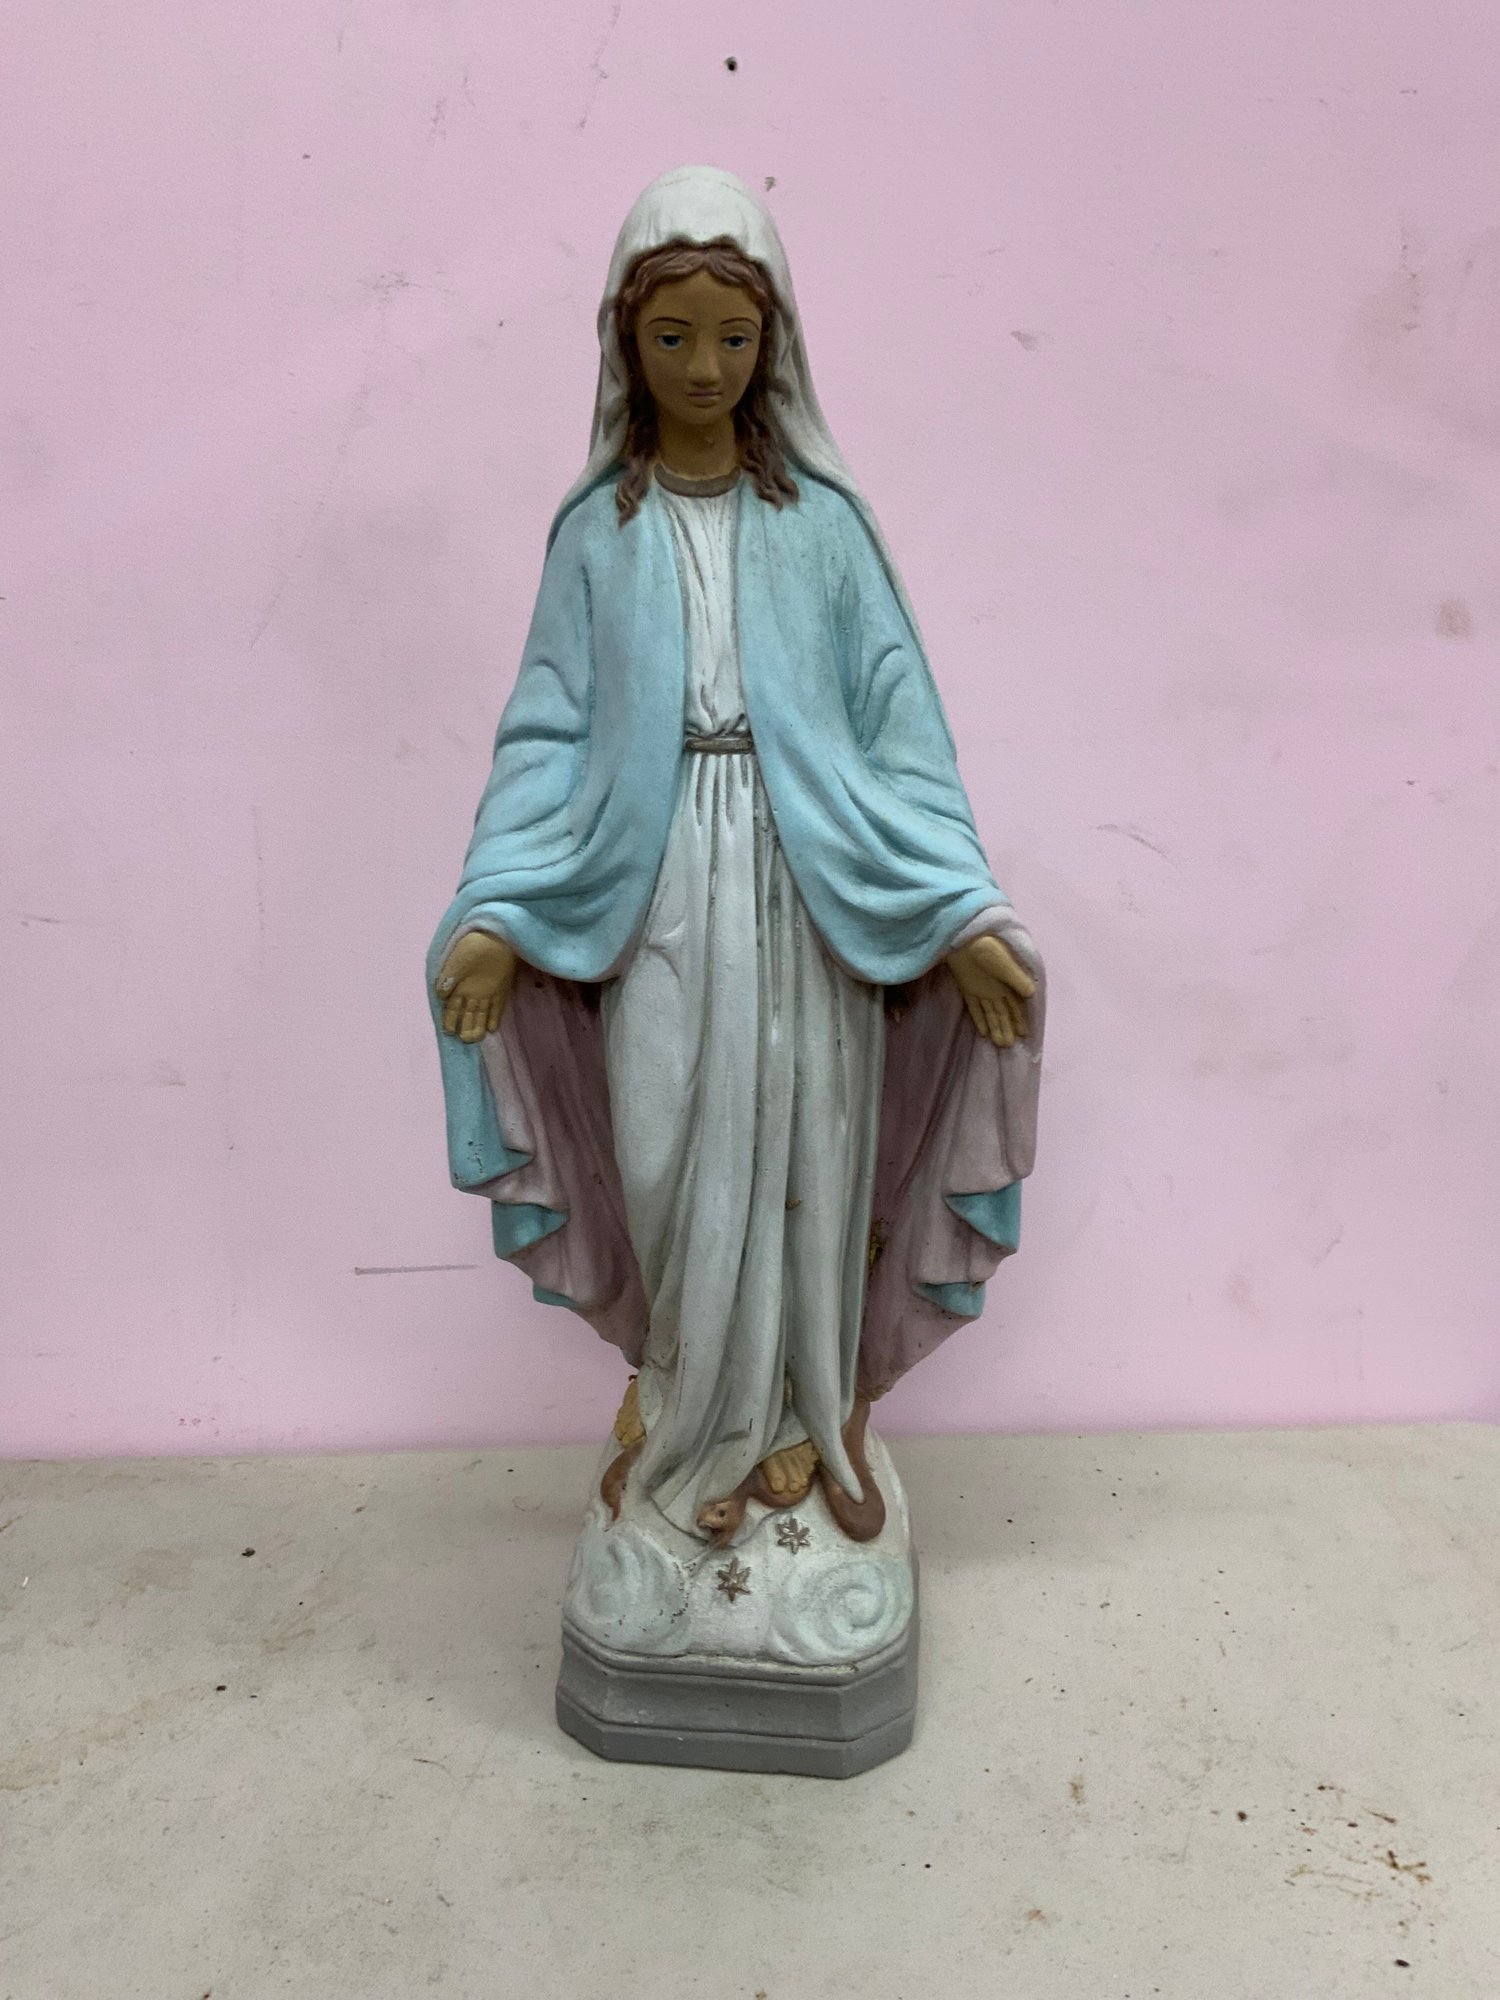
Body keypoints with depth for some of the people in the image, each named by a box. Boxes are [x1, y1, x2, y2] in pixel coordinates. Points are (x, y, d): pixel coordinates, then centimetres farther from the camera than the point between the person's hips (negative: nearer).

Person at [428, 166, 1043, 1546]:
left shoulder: (821, 517, 4)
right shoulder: (597, 528, 7)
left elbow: (898, 716, 2)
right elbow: (549, 730, 3)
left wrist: (965, 909, -5)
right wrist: (494, 910, -8)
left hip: (811, 887, 0)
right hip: (656, 890, 1)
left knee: (806, 1148, 6)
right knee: (672, 1157, 4)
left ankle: (804, 1410, 27)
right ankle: (703, 1419, 26)